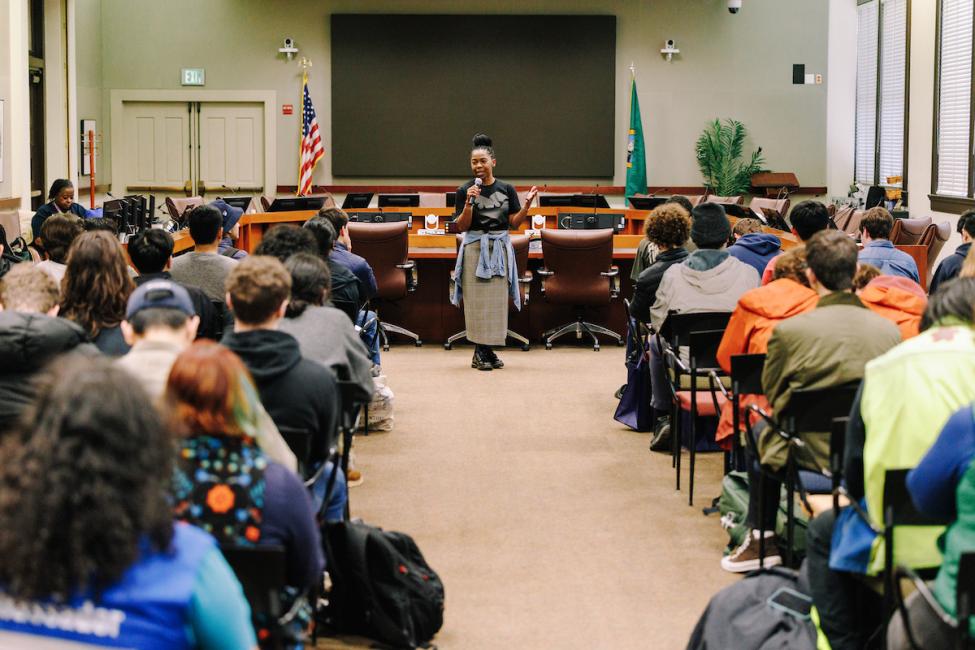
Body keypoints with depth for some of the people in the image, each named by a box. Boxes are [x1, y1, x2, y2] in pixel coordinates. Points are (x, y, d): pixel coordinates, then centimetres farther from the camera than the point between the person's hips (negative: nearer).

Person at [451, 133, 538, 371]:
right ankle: (479, 352, 3)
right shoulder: (465, 190, -1)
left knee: (497, 299, 4)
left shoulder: (507, 189, 5)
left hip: (500, 248, 2)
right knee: (477, 300, -2)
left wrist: (527, 204, -11)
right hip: (475, 248, -2)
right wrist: (469, 203, -17)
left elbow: (514, 222, 4)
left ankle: (489, 349, 13)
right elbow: (462, 226, -4)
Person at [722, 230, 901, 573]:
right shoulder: (890, 330, -11)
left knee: (760, 432, 29)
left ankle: (762, 538, 31)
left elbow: (771, 393, -1)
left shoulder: (788, 330, -19)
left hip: (812, 456, -3)